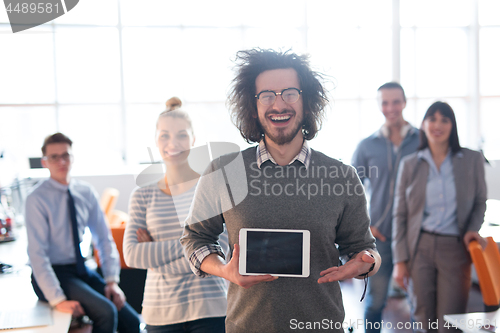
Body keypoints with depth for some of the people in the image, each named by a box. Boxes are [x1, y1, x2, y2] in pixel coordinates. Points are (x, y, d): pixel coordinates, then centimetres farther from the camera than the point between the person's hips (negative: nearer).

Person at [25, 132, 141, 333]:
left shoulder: (86, 192, 3)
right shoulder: (37, 199, -13)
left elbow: (104, 238, 7)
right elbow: (37, 254, -17)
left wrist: (112, 280, -4)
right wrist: (57, 300, -23)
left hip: (82, 270, 5)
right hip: (53, 273, -5)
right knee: (106, 312, -26)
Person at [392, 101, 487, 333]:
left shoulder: (473, 160, 4)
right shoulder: (409, 164, 5)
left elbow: (480, 202, 14)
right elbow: (400, 214, 6)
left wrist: (473, 228, -7)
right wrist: (400, 260, 1)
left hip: (455, 247, -1)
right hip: (420, 246, 1)